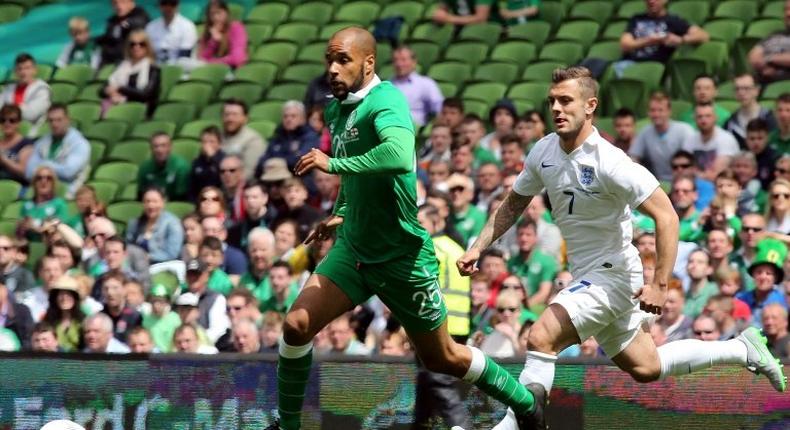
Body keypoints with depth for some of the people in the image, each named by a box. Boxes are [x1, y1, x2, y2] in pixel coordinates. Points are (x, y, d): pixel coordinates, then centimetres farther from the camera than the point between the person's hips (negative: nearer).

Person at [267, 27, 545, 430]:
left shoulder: (385, 100, -21)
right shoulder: (336, 109, 5)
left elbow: (400, 156, -43)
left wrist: (333, 164, -35)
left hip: (402, 257, -7)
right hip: (353, 248, 7)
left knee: (443, 359, 8)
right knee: (296, 325, -13)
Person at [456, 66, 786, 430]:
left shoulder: (609, 162, -24)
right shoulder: (544, 152, -2)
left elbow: (666, 216, -24)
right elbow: (513, 205, 15)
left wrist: (660, 285, -28)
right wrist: (478, 248, 4)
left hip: (611, 274, -8)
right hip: (586, 276, 8)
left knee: (541, 338, -24)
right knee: (645, 368, 17)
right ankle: (742, 349, 32)